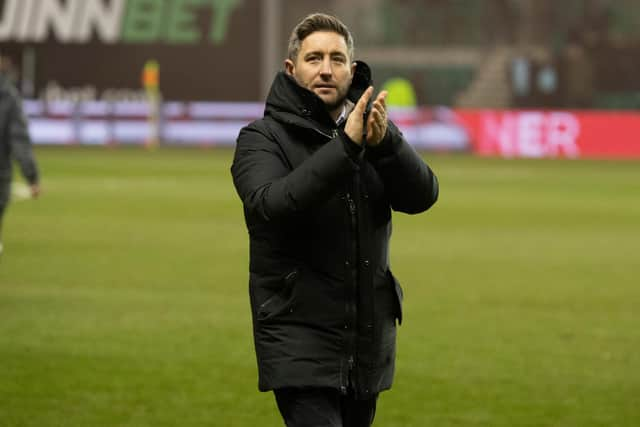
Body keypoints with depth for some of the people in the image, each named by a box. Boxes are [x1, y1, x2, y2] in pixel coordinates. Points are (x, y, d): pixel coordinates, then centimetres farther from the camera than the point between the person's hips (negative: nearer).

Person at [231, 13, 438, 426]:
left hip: (369, 340, 5)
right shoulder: (263, 138, -5)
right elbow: (271, 205, -25)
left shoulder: (374, 128, 8)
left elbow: (422, 196, -8)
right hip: (299, 341, -5)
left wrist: (384, 142, -27)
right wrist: (345, 146, -32)